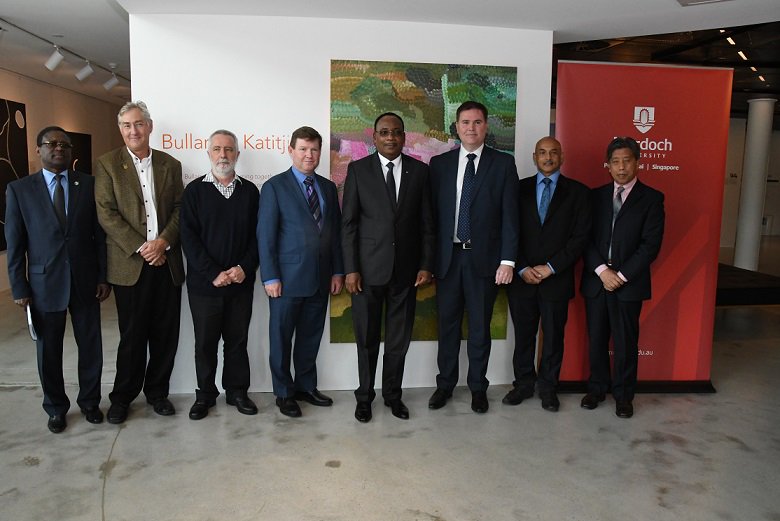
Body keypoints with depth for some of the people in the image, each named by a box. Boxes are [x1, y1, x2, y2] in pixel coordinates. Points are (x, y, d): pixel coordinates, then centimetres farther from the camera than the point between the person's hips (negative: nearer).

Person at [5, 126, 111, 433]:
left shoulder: (89, 184, 1)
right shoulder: (19, 189, 0)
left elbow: (100, 233, 2)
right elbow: (14, 243, 0)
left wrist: (104, 276, -1)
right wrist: (19, 287, -3)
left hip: (85, 281, 1)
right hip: (44, 283, 0)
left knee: (91, 346, 10)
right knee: (49, 350, 12)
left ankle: (89, 401, 30)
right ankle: (56, 407, 31)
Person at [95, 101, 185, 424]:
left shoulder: (170, 165, 10)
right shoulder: (107, 164, 2)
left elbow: (179, 209, 5)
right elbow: (106, 214, -5)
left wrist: (163, 242, -11)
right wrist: (140, 247, -13)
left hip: (166, 261, 3)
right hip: (129, 264, -2)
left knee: (166, 333, 7)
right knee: (132, 334, 4)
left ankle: (157, 391, 24)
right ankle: (122, 397, 22)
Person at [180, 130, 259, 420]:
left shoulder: (249, 191, 6)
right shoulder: (195, 190, 1)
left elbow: (257, 235, 3)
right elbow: (189, 238, -6)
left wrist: (245, 268, -11)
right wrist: (213, 274, -14)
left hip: (241, 283, 1)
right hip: (204, 283, -1)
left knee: (237, 341, 10)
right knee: (205, 342, 9)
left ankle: (237, 390, 25)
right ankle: (205, 394, 24)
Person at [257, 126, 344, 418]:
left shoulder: (328, 188, 12)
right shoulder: (275, 187, -4)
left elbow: (335, 232, 12)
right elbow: (265, 235, -7)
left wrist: (337, 271, 7)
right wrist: (270, 277, -12)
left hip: (321, 278, 5)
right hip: (288, 278, -4)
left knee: (311, 337, 14)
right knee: (281, 338, 7)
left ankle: (306, 386, 29)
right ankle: (284, 393, 22)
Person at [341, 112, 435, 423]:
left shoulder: (419, 171, 5)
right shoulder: (358, 170, 0)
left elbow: (427, 222, 6)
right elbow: (348, 223, -2)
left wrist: (426, 265, -1)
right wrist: (350, 269, -8)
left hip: (406, 270, 2)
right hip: (368, 269, -1)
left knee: (399, 339, 11)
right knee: (367, 340, 10)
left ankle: (393, 395, 30)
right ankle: (365, 397, 27)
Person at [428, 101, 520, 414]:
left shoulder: (503, 164, 1)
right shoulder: (439, 164, 7)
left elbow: (509, 215, -2)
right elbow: (433, 213, 5)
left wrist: (507, 260, -9)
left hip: (484, 258, -1)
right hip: (448, 257, 2)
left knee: (480, 326, 9)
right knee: (448, 324, 11)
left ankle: (477, 387, 25)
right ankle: (445, 383, 27)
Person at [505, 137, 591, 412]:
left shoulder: (578, 192, 4)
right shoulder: (519, 188, 6)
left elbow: (580, 236, -3)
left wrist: (550, 267, -11)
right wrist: (523, 268, -8)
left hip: (557, 278, -1)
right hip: (521, 277, 1)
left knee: (553, 335, 9)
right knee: (523, 334, 10)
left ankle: (548, 387, 24)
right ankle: (523, 384, 25)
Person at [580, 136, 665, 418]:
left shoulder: (651, 198, 1)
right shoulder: (596, 195, 8)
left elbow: (651, 244, -7)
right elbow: (586, 238, 2)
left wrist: (622, 275, -13)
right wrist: (602, 271, -11)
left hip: (629, 282, -2)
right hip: (595, 279, 3)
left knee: (626, 341, 6)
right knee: (596, 339, 10)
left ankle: (623, 395, 21)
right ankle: (597, 388, 27)